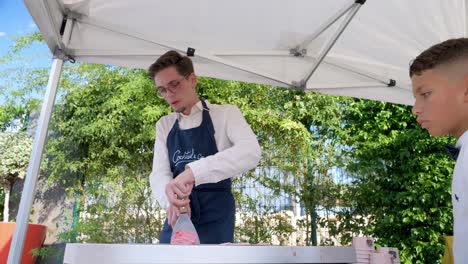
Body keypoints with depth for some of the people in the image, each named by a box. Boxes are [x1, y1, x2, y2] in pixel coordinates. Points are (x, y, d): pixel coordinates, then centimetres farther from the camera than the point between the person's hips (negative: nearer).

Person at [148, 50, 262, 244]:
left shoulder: (225, 114, -4)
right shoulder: (164, 126, 12)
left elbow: (251, 152, -23)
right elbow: (158, 173, -1)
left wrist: (193, 171, -35)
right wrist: (170, 198, -25)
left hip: (215, 222, -4)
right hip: (176, 219, 4)